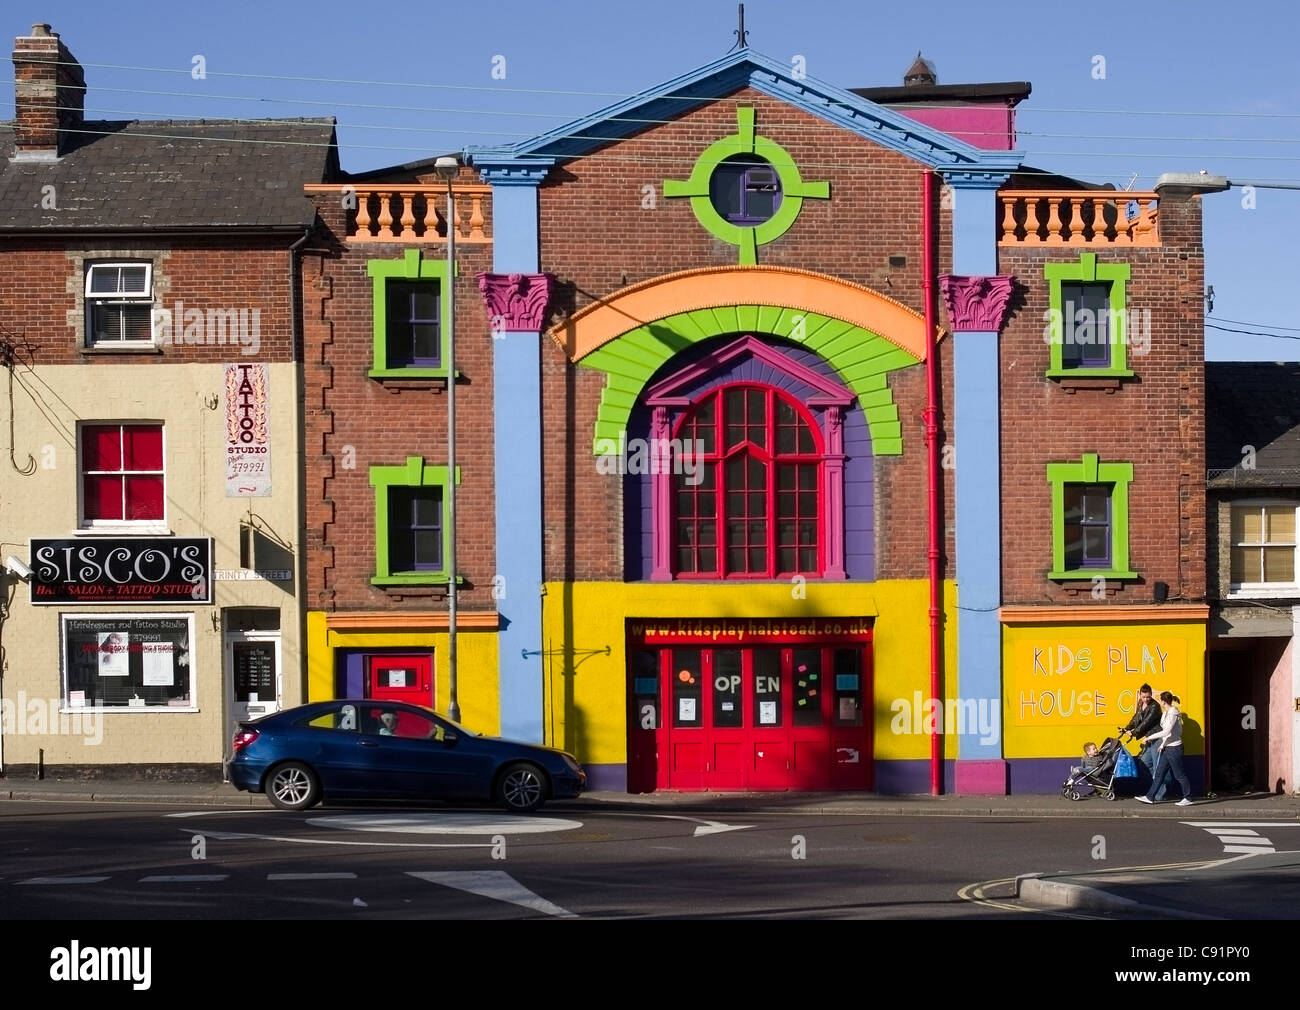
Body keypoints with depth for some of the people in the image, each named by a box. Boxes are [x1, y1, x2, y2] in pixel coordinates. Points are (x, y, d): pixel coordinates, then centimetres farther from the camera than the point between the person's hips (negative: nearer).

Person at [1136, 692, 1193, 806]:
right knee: (1159, 773, 10)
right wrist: (1163, 744, 17)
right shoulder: (1167, 713, 13)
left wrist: (1149, 738, -21)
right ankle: (1150, 797, 13)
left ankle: (1188, 799, 7)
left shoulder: (1172, 713, -17)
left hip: (1174, 748, -10)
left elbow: (1166, 732, -24)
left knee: (1179, 774, -2)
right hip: (1168, 748, 10)